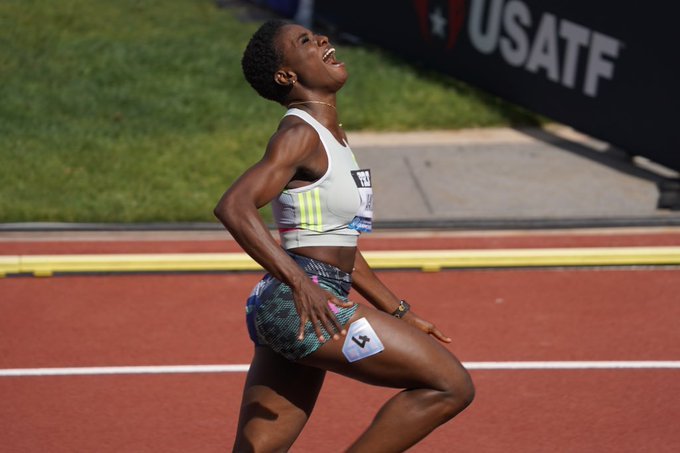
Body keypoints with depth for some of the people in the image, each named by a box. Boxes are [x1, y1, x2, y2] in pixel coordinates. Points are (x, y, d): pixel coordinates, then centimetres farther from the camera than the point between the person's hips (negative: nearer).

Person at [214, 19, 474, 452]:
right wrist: (300, 283, -31)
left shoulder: (330, 136, 19)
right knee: (451, 385, -9)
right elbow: (234, 206, -24)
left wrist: (400, 314, 24)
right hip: (301, 305, -10)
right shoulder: (300, 135, -11)